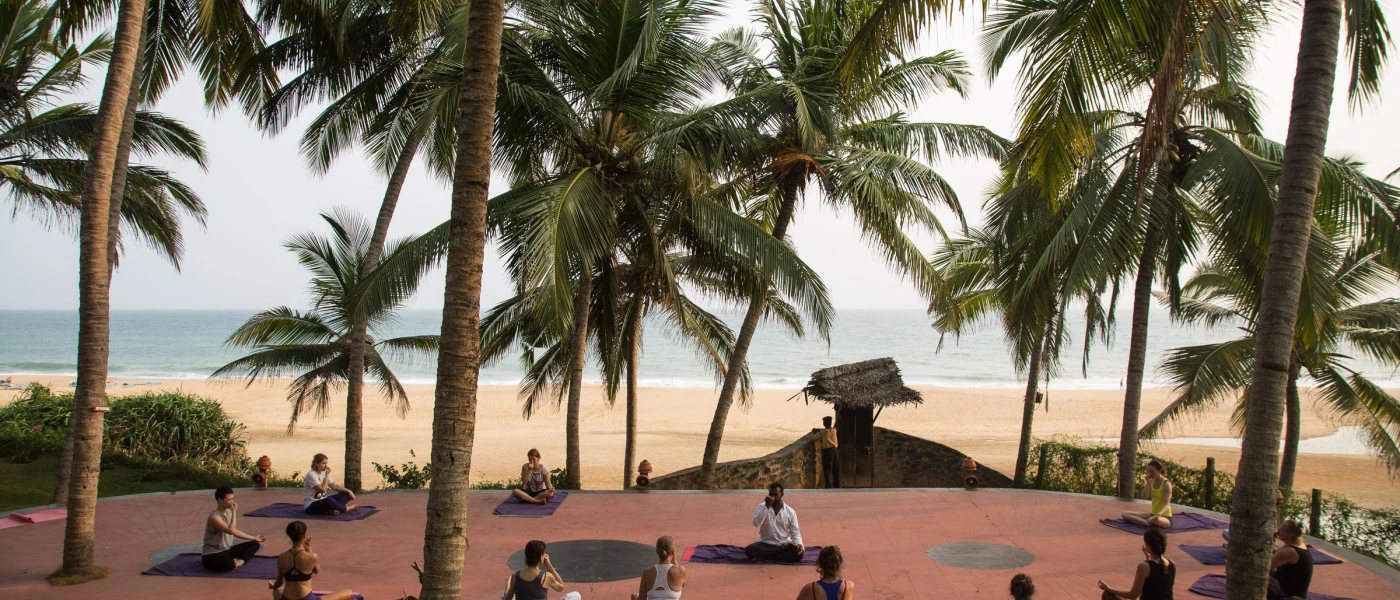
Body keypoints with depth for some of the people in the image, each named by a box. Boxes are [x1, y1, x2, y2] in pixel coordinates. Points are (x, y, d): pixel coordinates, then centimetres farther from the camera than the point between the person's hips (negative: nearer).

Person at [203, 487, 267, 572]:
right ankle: (234, 563, -10)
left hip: (227, 550, 10)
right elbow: (231, 531, -35)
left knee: (255, 544, 4)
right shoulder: (214, 517, -22)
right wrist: (234, 512, -27)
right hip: (212, 555, -10)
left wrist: (253, 538, 25)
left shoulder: (229, 512, 6)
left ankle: (240, 560, -17)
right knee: (229, 564, -43)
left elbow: (235, 532, 20)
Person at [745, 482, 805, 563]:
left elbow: (795, 533, -1)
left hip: (783, 545, 0)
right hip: (765, 544, 0)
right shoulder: (762, 506, -3)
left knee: (798, 553, -30)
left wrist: (799, 544, -23)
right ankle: (784, 548, -18)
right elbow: (756, 523, -20)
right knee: (749, 550, -30)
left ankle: (765, 557, -18)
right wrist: (767, 506, -25)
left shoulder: (790, 512, -1)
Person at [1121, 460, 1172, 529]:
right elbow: (1144, 496, -4)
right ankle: (1149, 523, -23)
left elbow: (1166, 504, -22)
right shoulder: (1152, 481, 7)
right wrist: (1148, 482, -12)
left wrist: (1159, 514, -41)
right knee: (1125, 514, -6)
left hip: (1165, 517, -8)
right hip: (1153, 514, 8)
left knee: (1154, 521, -45)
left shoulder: (1166, 484, -13)